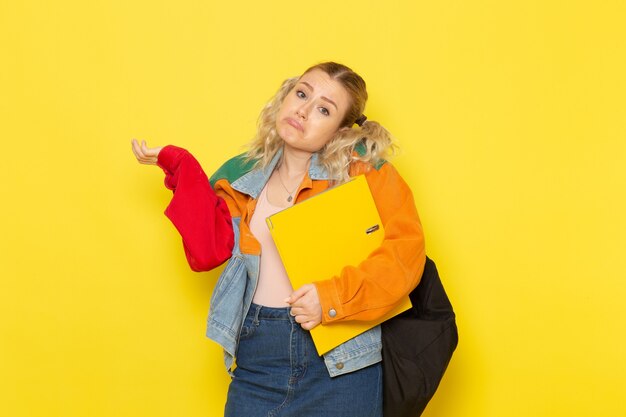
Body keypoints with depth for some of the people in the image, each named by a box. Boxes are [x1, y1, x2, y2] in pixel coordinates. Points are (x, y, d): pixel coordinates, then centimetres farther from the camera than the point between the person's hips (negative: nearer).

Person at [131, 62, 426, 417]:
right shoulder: (244, 175, 9)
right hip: (255, 356, 3)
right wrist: (179, 166, -1)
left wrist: (335, 296, -20)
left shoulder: (363, 167, -2)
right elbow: (208, 251, -1)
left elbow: (406, 248, -9)